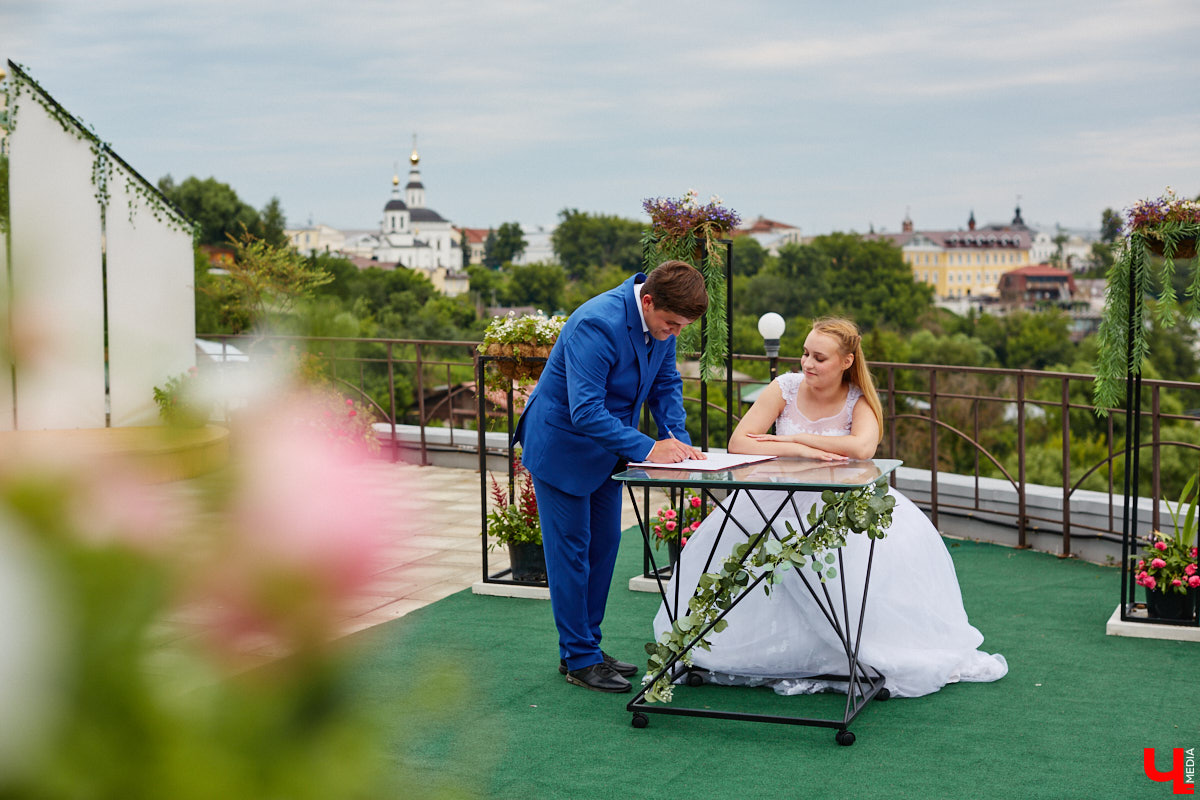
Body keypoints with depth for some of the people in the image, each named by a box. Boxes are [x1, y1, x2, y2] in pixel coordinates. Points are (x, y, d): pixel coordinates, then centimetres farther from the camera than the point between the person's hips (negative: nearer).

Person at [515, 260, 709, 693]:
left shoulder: (661, 321, -9)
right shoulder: (597, 325, -33)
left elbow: (666, 384, 3)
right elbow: (585, 412, -35)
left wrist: (678, 439, -12)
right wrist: (647, 448, -37)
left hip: (607, 445, 8)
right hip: (561, 443, -8)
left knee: (603, 546, 12)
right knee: (571, 550, -1)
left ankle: (587, 647, 24)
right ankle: (579, 659, 8)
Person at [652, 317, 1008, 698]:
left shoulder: (858, 401, -6)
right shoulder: (786, 387, -6)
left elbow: (863, 447, -29)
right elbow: (738, 443, -15)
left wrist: (794, 437, -23)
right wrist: (801, 450, -25)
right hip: (781, 502, 0)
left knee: (901, 539, -25)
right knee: (720, 539, -23)